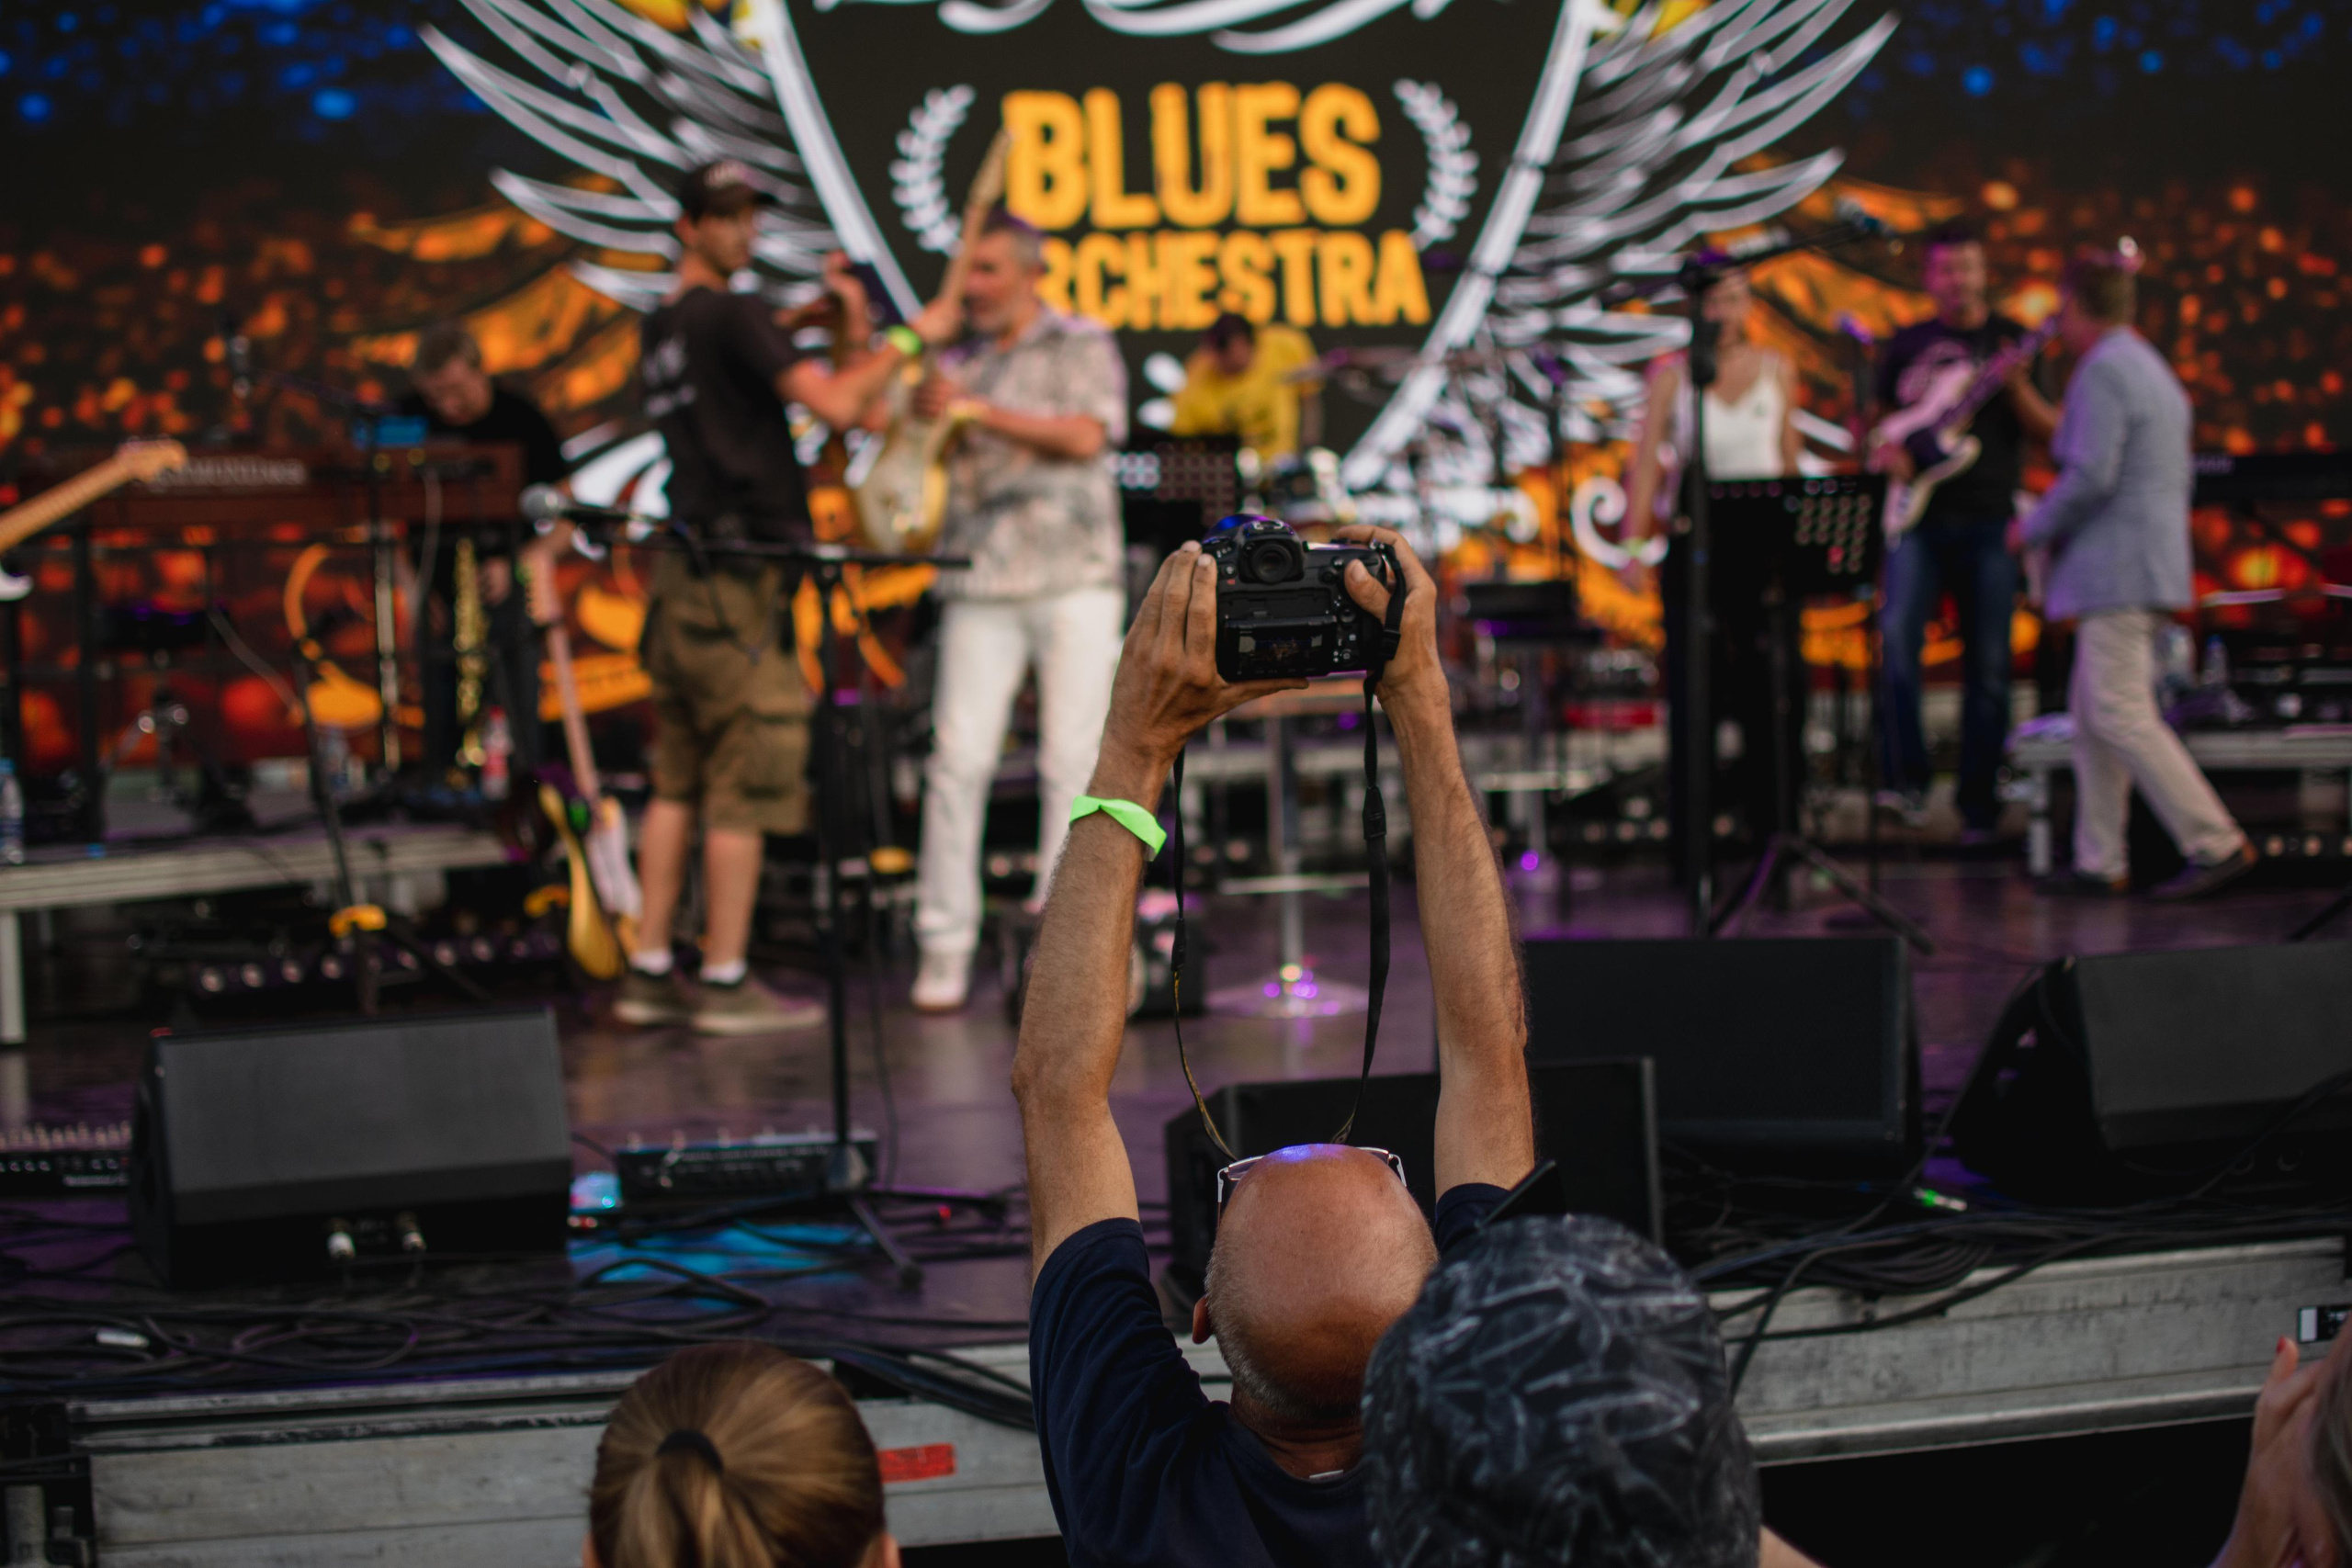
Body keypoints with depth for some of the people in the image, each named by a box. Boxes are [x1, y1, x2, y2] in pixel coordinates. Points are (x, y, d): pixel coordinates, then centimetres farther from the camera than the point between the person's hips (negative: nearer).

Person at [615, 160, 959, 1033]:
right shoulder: (731, 316, -10)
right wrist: (910, 338, -4)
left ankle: (650, 973, 11)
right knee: (745, 785, -5)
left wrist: (851, 322, 20)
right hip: (734, 577, -9)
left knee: (678, 781, 10)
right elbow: (834, 405, -16)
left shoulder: (663, 330, 17)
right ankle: (726, 981, -2)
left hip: (684, 575, 9)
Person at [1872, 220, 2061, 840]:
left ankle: (1978, 805, 9)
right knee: (1897, 633, -21)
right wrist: (1883, 449, -1)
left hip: (1987, 525, -1)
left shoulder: (2010, 341, 7)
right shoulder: (1906, 345, 13)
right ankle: (1907, 779, -16)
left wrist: (2019, 387, -16)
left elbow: (2051, 432, 2)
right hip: (1918, 520, 1)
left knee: (1988, 668, 0)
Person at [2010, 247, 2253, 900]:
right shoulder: (2152, 367, 19)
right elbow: (2177, 476, 22)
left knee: (2121, 713, -11)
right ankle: (2100, 861, 12)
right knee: (2091, 709, 12)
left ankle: (2218, 845, -13)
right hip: (2156, 560, 10)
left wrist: (2034, 529, -7)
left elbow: (2090, 475, -22)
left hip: (2117, 568, -10)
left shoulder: (2103, 371, -13)